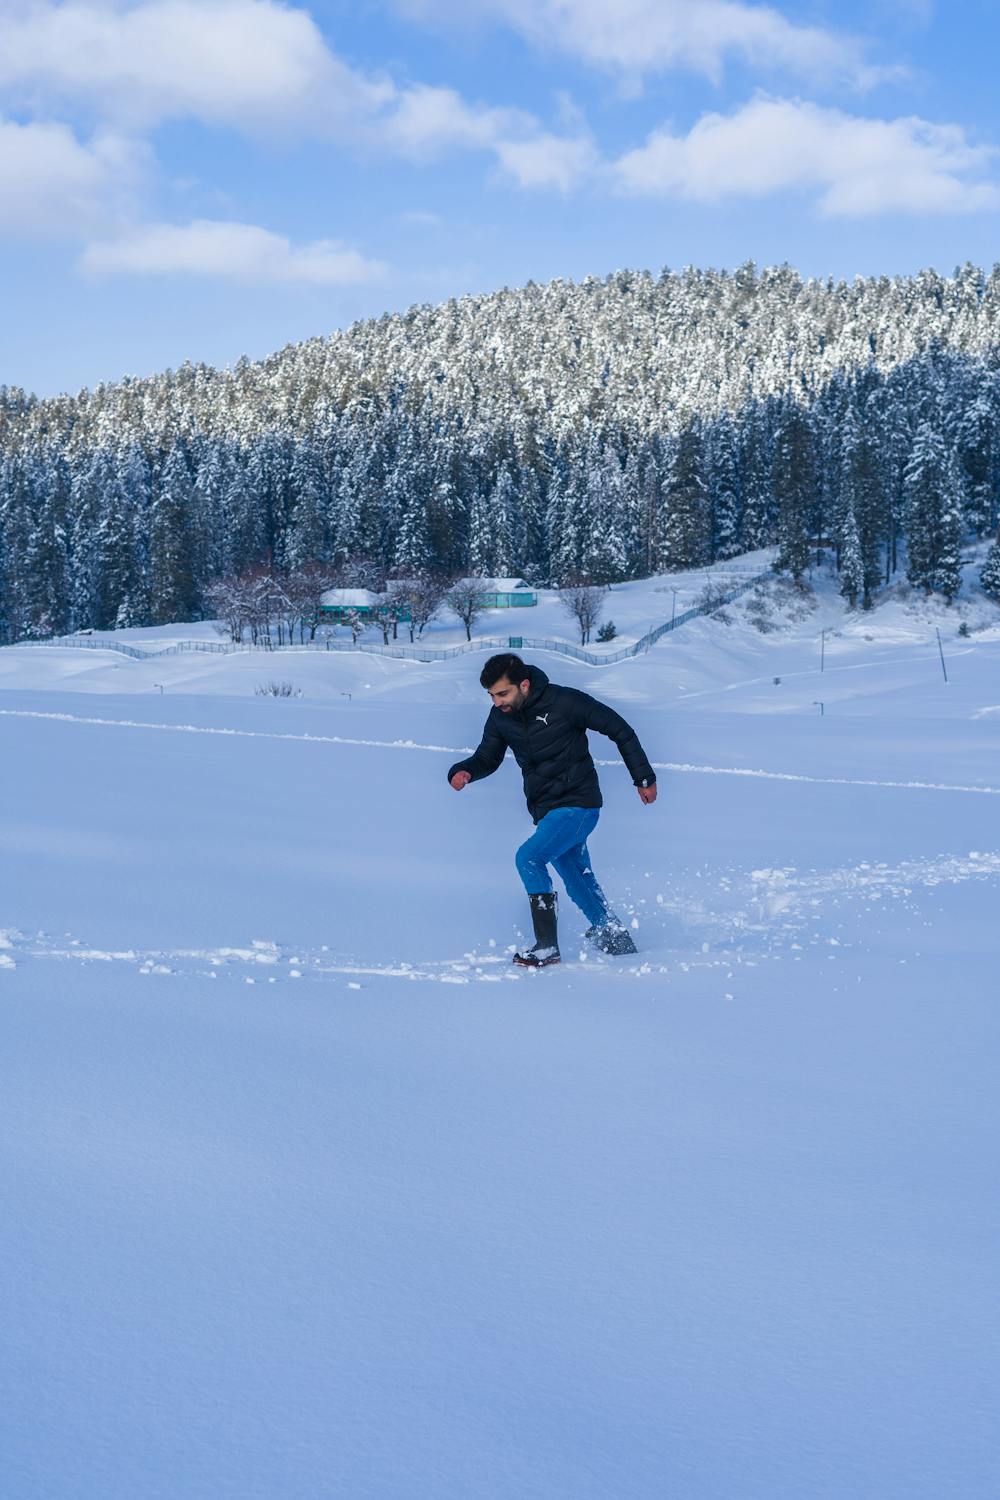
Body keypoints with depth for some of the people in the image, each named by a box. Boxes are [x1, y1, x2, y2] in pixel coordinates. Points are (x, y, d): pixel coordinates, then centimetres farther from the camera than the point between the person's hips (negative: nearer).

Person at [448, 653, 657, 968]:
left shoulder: (564, 702, -17)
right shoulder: (501, 717, 0)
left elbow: (619, 729, -8)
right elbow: (487, 758, 13)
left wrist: (644, 778, -3)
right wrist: (463, 772, -11)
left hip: (578, 804, -7)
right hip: (546, 810, 7)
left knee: (528, 857, -23)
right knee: (581, 887, 15)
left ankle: (547, 947, -21)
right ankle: (618, 941, 32)